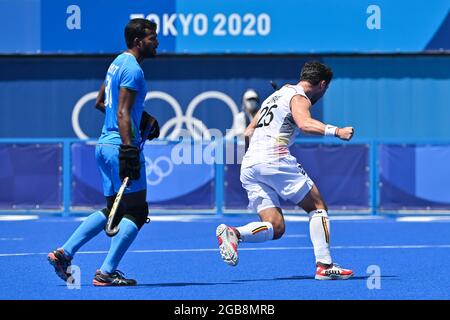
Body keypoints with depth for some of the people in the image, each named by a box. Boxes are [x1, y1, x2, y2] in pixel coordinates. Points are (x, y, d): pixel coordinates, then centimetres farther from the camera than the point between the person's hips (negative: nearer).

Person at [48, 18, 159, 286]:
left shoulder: (119, 62, 17)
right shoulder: (133, 69, -13)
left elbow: (101, 102, 27)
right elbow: (122, 114, -20)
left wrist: (142, 119, 26)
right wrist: (129, 150, -26)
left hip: (105, 144, 10)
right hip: (120, 146, -10)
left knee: (112, 211, 17)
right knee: (136, 213, -4)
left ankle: (65, 252, 10)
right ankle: (107, 272, -6)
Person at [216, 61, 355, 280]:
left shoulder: (275, 96, 29)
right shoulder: (299, 98, 2)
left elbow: (248, 133, 32)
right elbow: (305, 124, -21)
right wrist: (335, 131, -28)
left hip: (248, 166, 8)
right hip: (274, 159, -8)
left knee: (275, 227, 1)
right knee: (318, 206, 5)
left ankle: (233, 233, -23)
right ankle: (324, 265, -4)